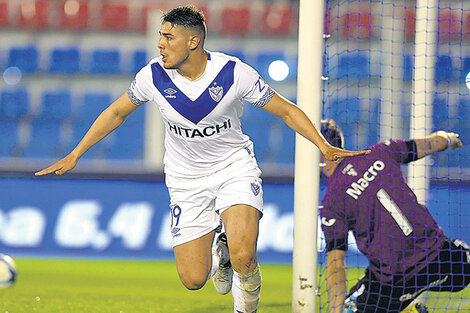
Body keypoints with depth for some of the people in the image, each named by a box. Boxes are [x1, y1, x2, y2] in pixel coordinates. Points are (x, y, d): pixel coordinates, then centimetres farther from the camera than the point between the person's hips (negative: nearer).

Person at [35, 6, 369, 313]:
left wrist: (324, 146, -20)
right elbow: (117, 113, 6)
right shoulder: (153, 76, -13)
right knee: (193, 279, -5)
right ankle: (219, 254, 33)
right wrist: (75, 155, 6)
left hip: (235, 166, -2)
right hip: (187, 181, 2)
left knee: (243, 257, -27)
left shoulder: (234, 73, -18)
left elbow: (287, 111, -8)